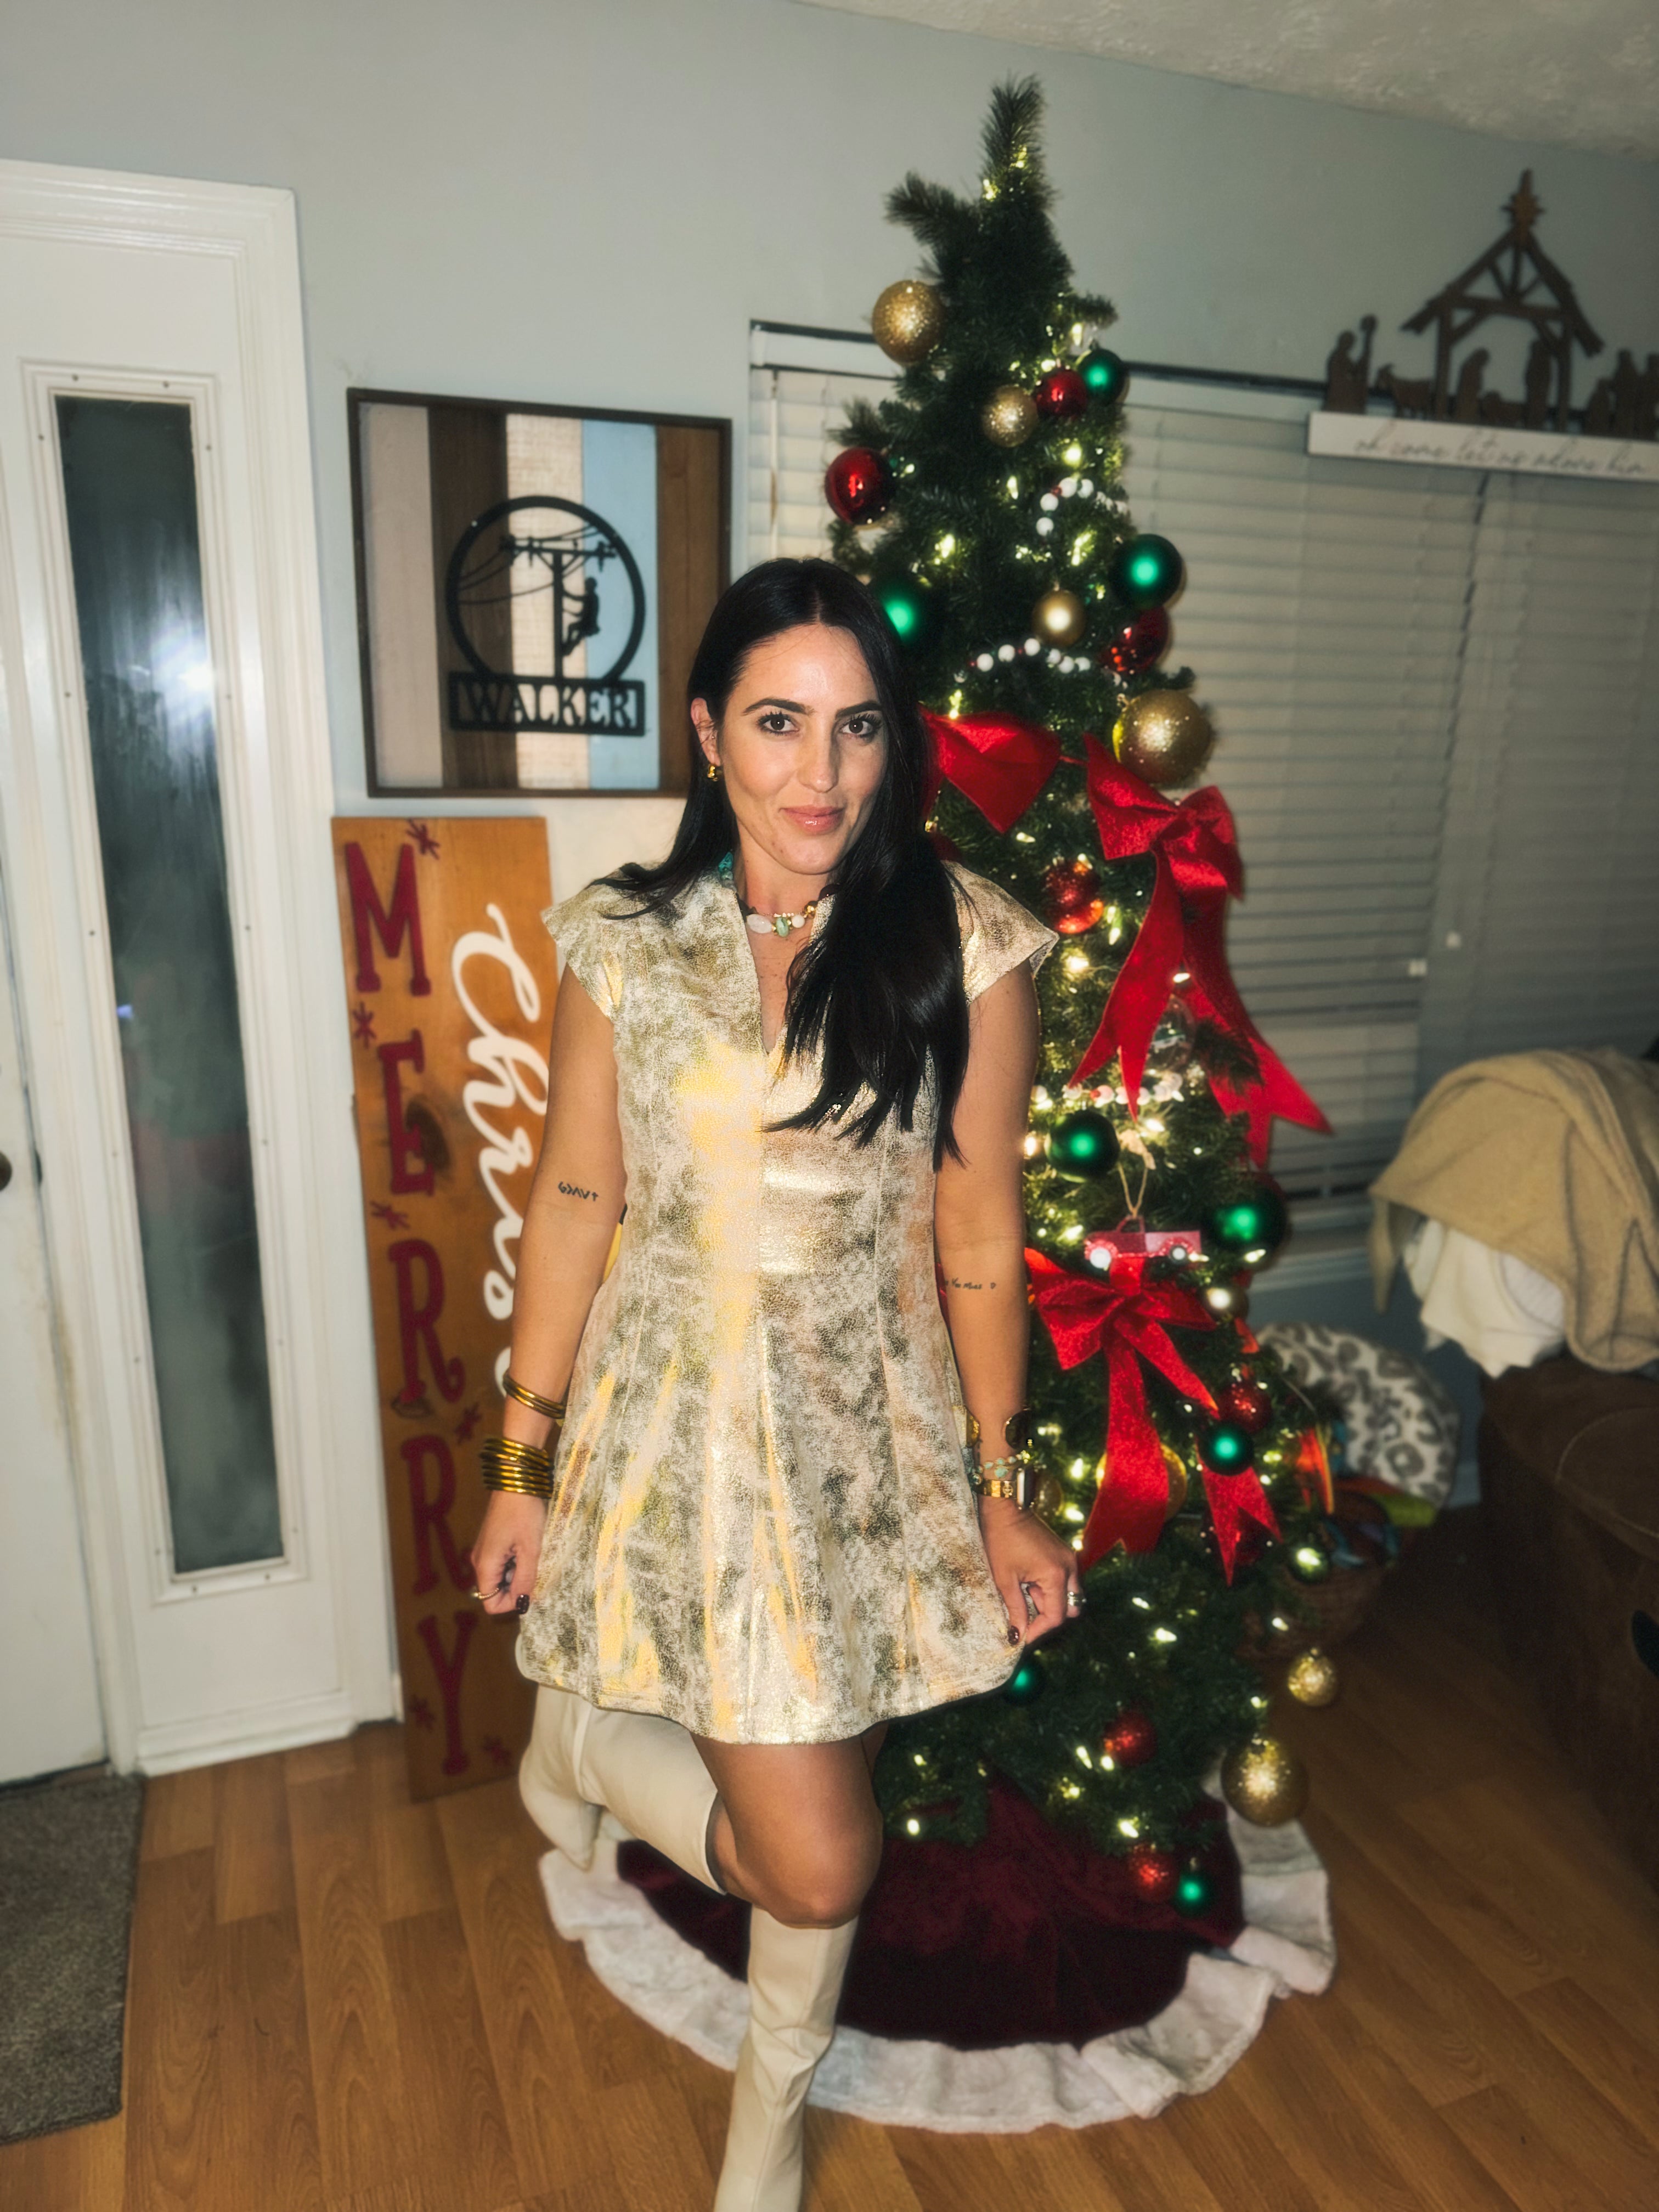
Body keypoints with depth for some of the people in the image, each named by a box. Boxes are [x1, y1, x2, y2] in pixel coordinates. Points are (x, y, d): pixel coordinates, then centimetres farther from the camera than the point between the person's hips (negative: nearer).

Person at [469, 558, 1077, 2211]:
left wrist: (1006, 1495, 1)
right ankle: (580, 1731, 32)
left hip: (863, 1438, 1)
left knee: (809, 1843, 17)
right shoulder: (623, 940, -5)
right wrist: (523, 1466, 3)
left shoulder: (966, 948, -8)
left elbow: (979, 1242, -4)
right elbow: (573, 1202, -1)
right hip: (672, 1430, -1)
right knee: (815, 1865, 1)